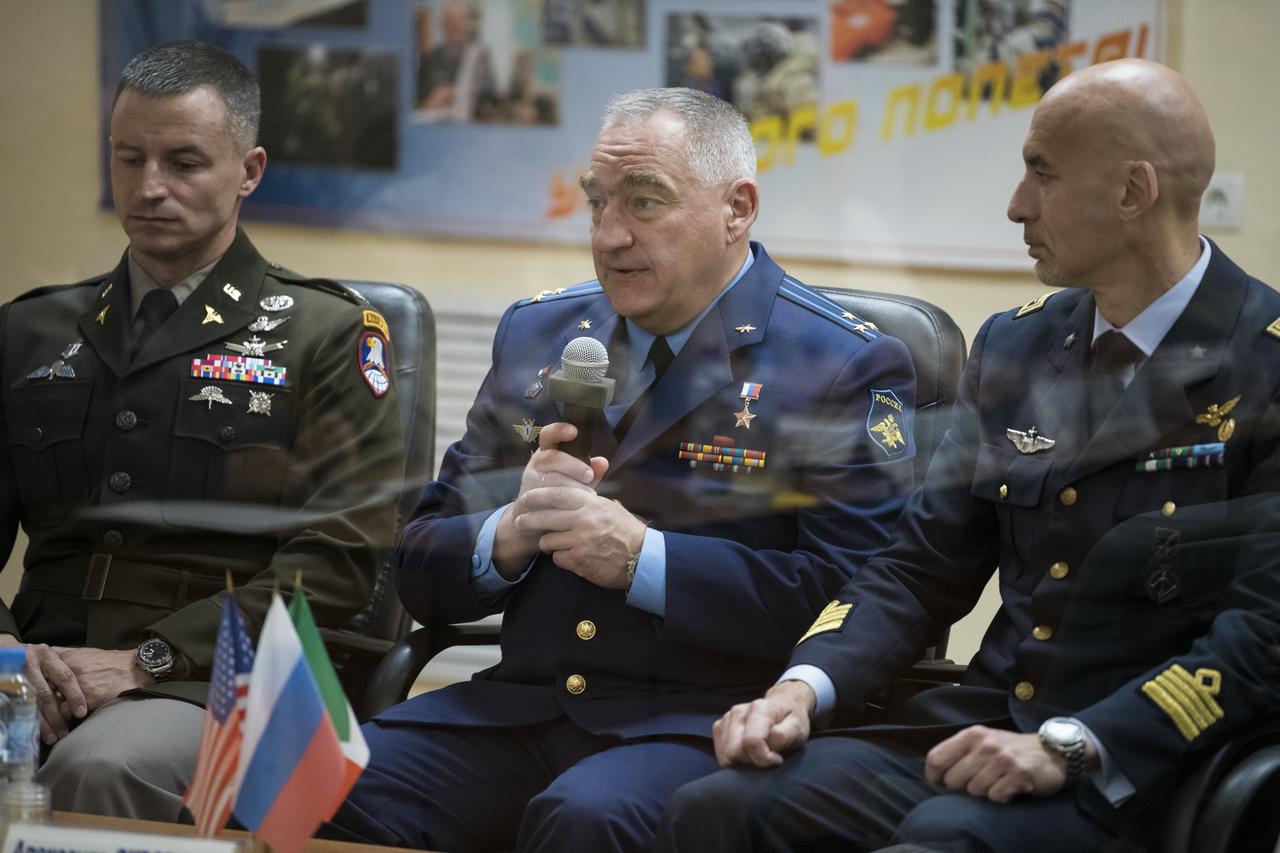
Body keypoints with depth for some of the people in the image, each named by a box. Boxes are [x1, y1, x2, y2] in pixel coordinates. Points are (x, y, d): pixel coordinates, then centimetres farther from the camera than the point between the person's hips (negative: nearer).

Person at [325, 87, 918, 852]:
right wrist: (509, 534, -7)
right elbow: (423, 567, 15)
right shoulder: (539, 334, 17)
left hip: (702, 723, -4)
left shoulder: (846, 368, 0)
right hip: (521, 705, 4)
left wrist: (644, 559, -16)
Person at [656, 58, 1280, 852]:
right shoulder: (1015, 347, 14)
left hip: (1143, 759, -6)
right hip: (991, 720, 6)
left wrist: (1068, 748, -23)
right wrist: (804, 688, -6)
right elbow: (923, 566, 14)